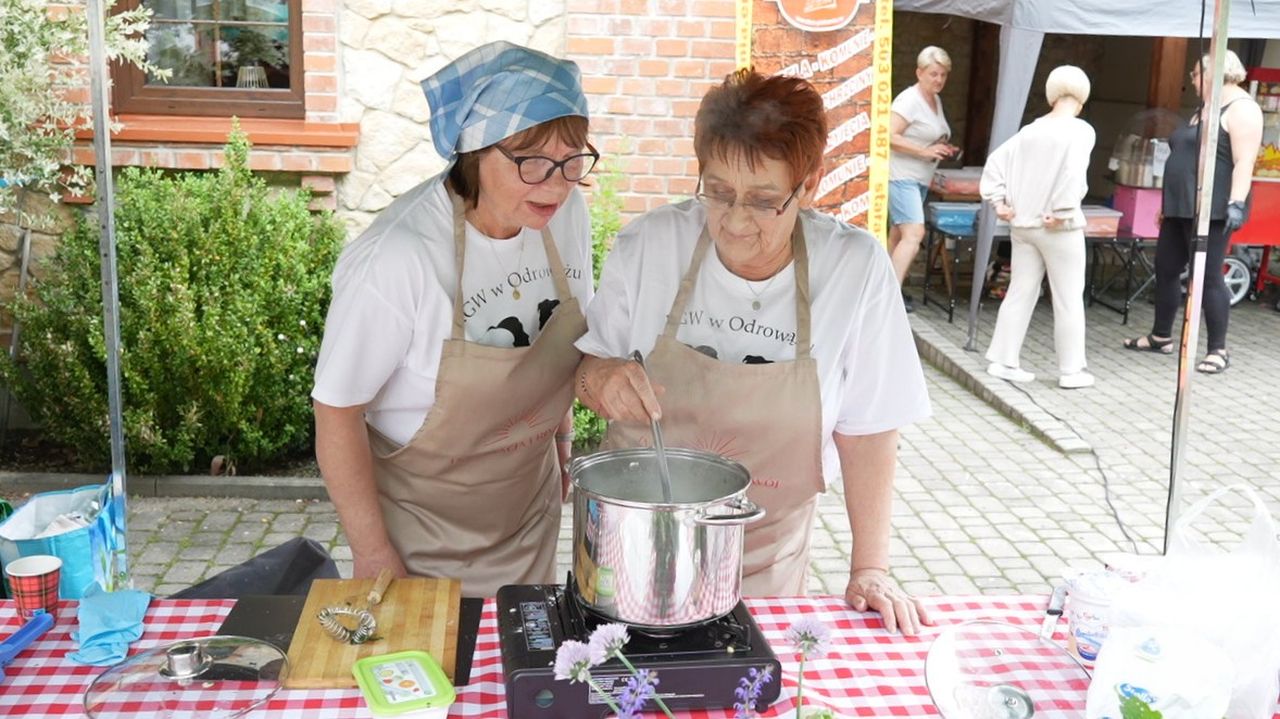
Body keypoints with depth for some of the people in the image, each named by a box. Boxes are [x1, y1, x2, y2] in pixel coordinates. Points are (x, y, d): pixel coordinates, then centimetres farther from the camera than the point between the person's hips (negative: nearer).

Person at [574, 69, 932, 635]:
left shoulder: (856, 270, -15)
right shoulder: (647, 244, -12)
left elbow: (867, 430, -7)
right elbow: (588, 367, 1)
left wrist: (870, 570, -7)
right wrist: (601, 379, -22)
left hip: (764, 561, 0)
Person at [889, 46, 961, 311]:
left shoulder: (936, 100, 15)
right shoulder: (909, 100, -13)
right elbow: (889, 136, -22)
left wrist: (944, 150, 9)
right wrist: (925, 152, -22)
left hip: (921, 179, 9)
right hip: (902, 177, -9)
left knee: (898, 235, 12)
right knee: (914, 234, -19)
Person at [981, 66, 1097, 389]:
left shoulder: (1031, 130, 7)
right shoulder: (1081, 131, -9)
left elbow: (996, 161, 5)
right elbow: (1074, 172, -25)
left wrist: (998, 201, 5)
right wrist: (1062, 212, -19)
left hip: (1023, 225, 5)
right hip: (1059, 228, -5)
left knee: (1020, 293, 12)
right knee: (1068, 299, 5)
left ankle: (1003, 361, 15)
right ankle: (1071, 370, 11)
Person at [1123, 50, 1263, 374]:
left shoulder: (1240, 108, -9)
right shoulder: (1204, 109, 20)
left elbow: (1244, 162, -18)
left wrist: (1236, 204, -27)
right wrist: (1168, 203, 25)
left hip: (1210, 210, -10)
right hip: (1181, 208, 10)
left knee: (1207, 276, -8)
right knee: (1165, 269, 12)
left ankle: (1218, 349, -1)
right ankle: (1161, 336, 25)